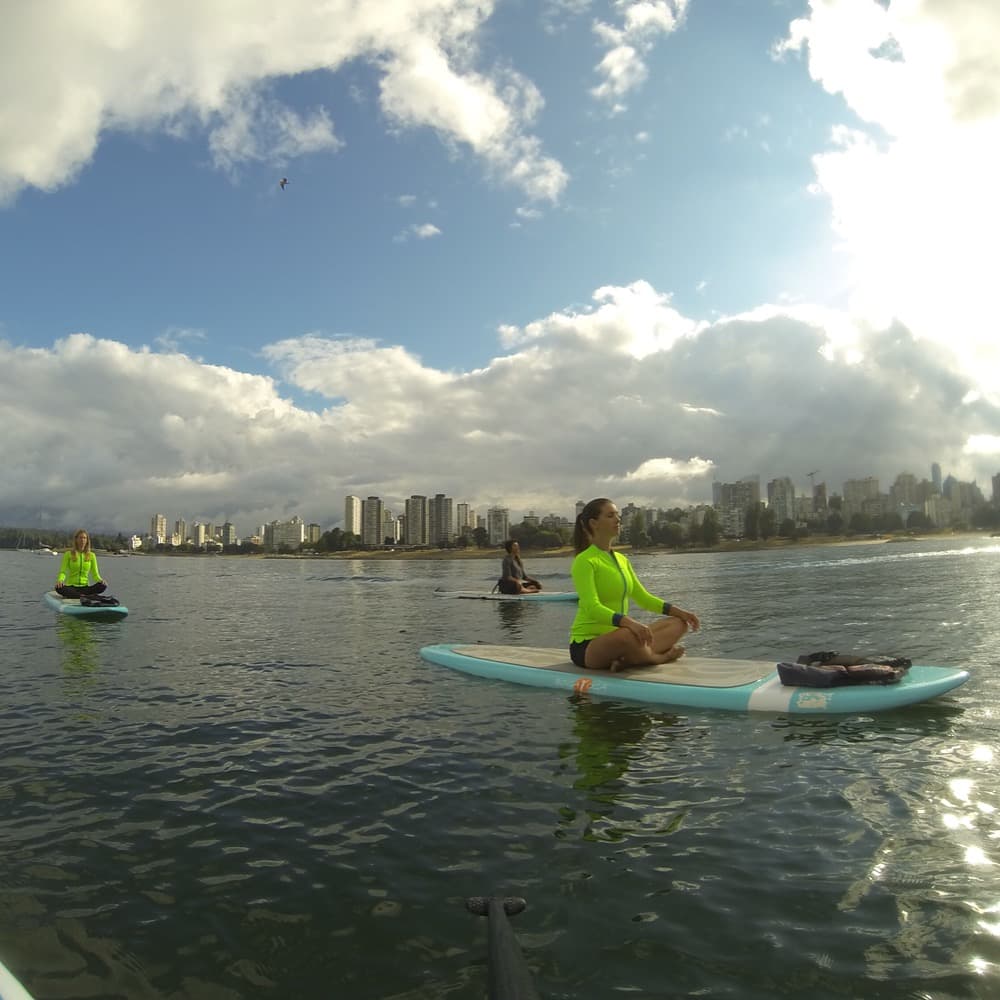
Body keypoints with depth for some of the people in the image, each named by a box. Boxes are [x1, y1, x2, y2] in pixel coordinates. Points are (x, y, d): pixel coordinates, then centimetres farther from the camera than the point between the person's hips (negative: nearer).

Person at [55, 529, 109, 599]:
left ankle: (73, 595, -31)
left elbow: (95, 574, 8)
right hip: (71, 587, -2)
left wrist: (100, 580, -16)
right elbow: (63, 571, -1)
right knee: (59, 588, -36)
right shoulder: (68, 554, 5)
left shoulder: (91, 556, 10)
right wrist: (60, 580, -25)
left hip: (85, 587, 2)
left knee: (103, 586, -30)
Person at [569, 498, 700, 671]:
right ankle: (657, 658, -8)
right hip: (587, 645, -8)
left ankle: (626, 660, -22)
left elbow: (643, 598, 17)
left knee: (678, 623, -3)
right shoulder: (585, 561, -12)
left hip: (615, 635, 8)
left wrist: (678, 610, 3)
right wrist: (627, 621, -40)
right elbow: (592, 608, -25)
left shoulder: (621, 559, 14)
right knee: (627, 635, -40)